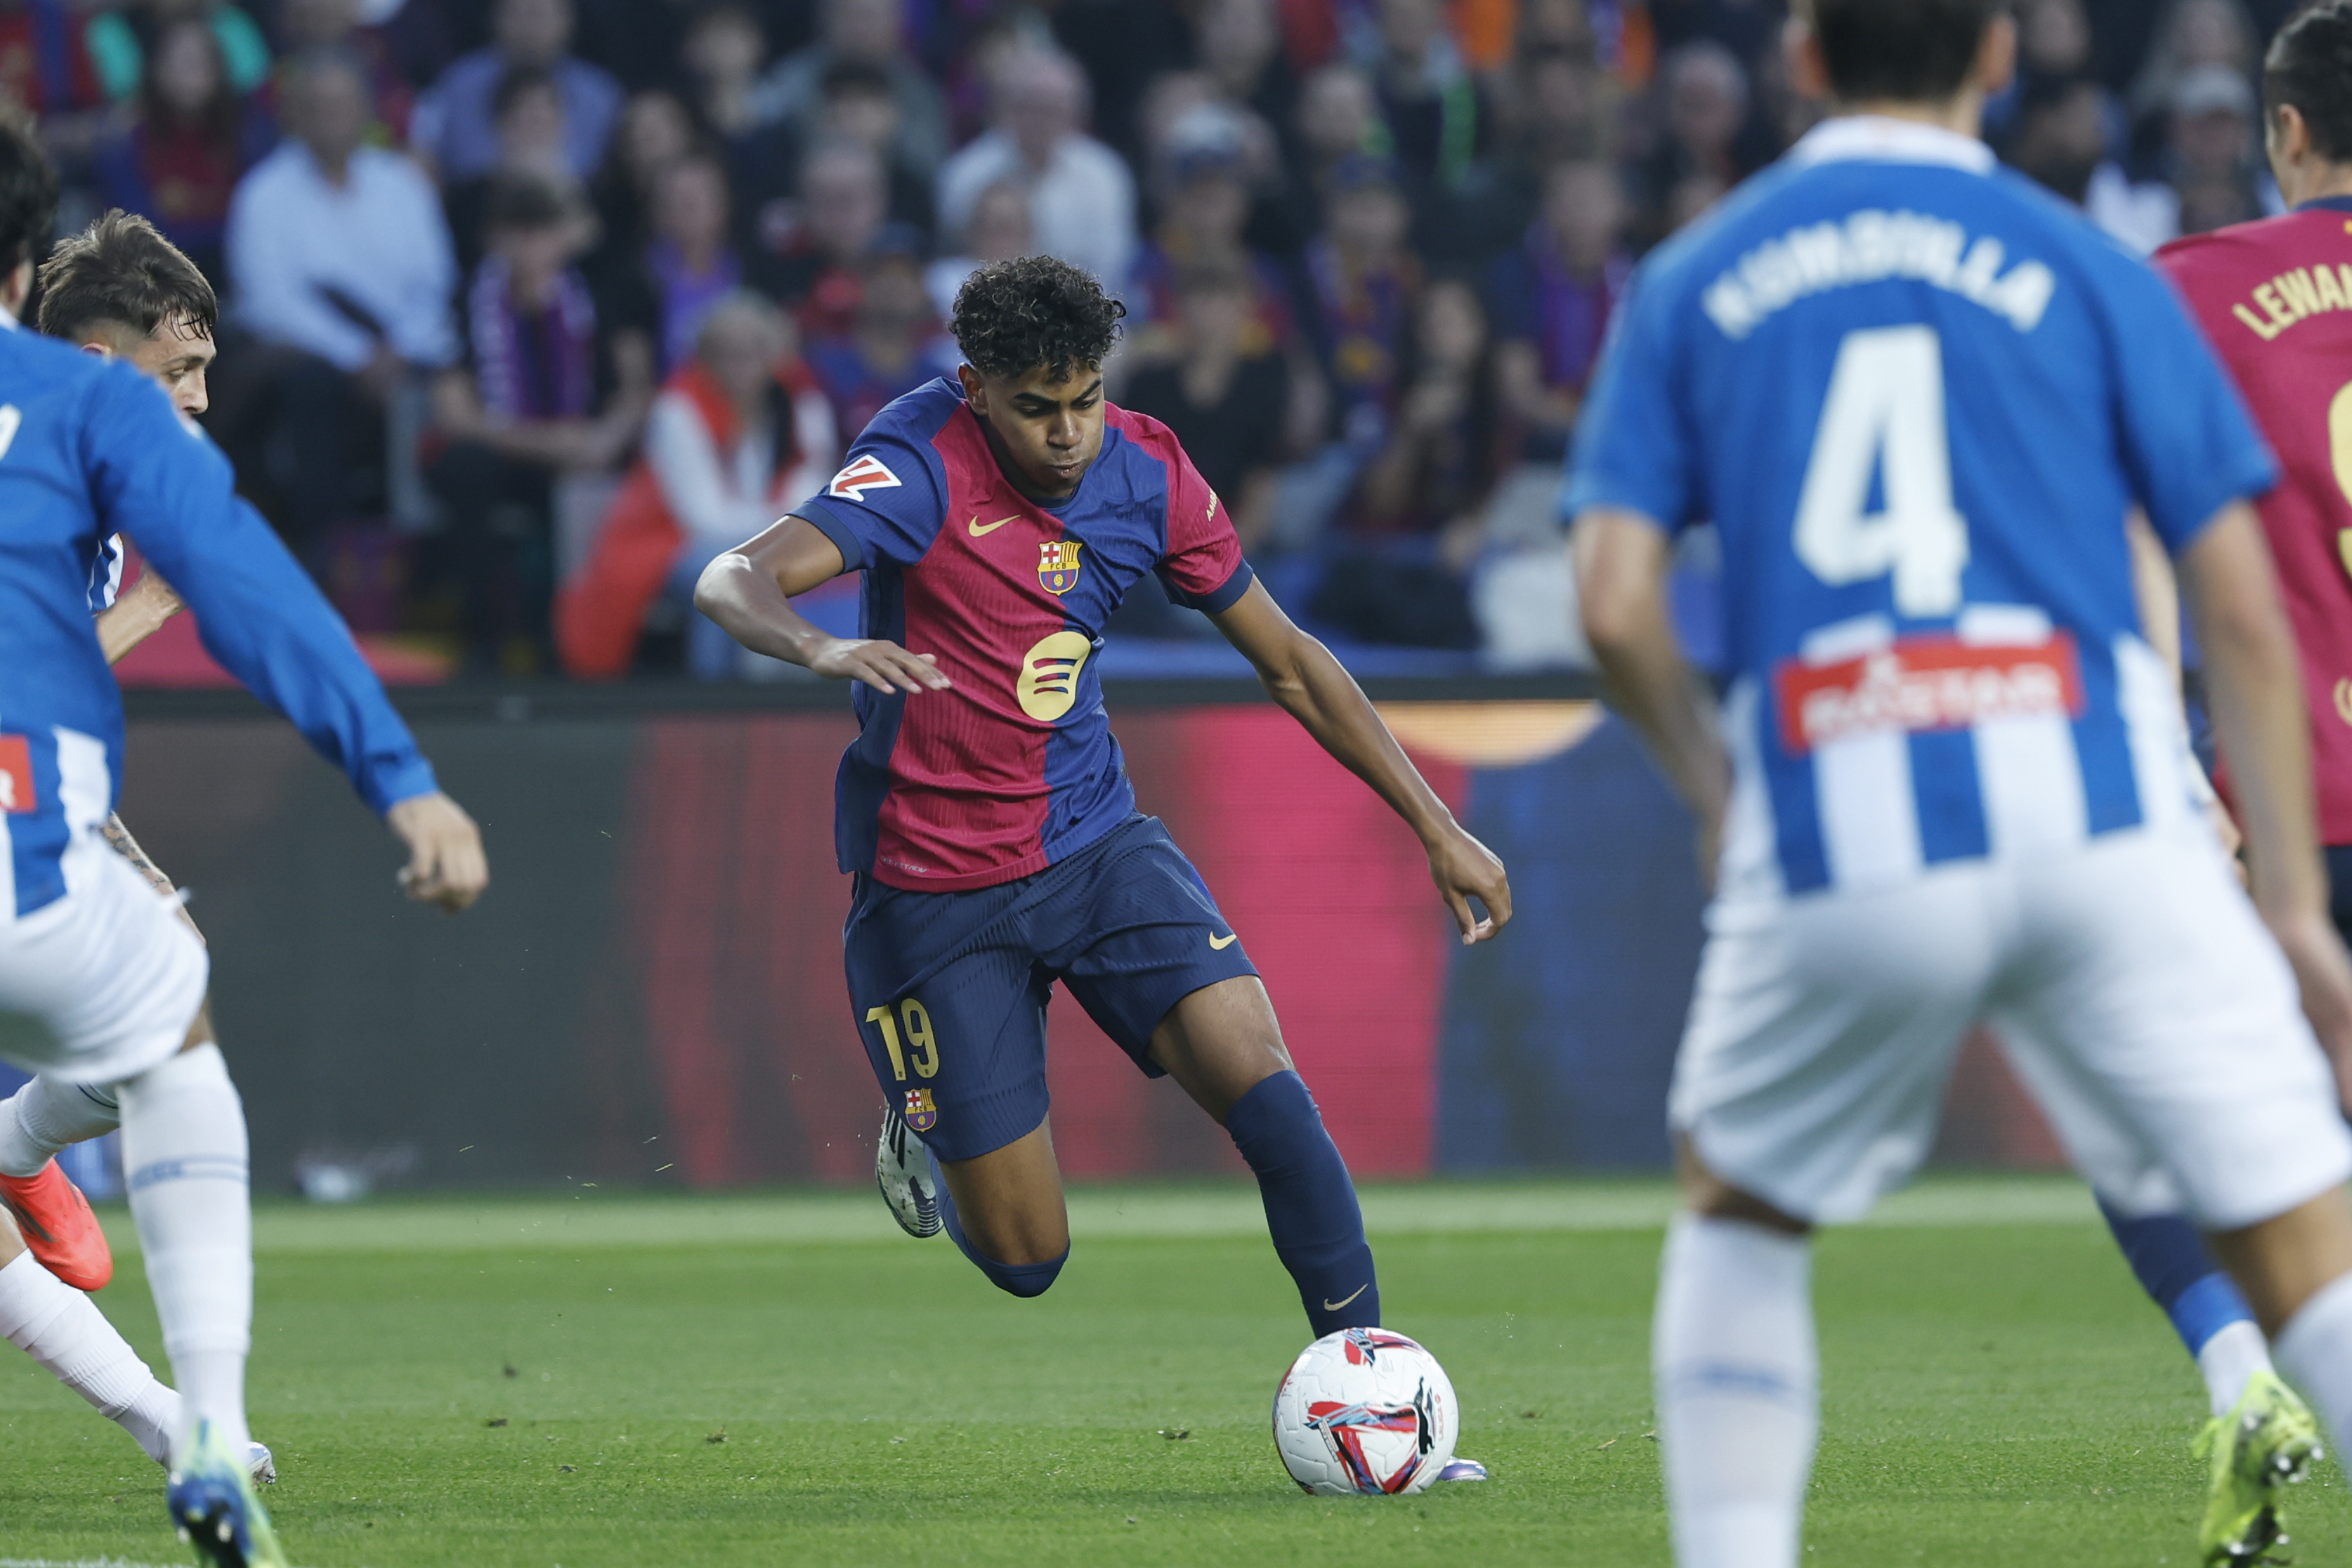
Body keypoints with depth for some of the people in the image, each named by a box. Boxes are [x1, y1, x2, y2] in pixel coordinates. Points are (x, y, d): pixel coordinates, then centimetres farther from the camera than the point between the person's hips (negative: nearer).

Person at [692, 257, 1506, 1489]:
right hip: (932, 883, -4)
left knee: (1253, 1070, -22)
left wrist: (1438, 829, 8)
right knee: (1025, 1259, 0)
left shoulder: (1145, 474, -3)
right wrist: (821, 650, -54)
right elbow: (734, 582, -31)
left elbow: (1289, 664, 9)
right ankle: (919, 1138, 35)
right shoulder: (923, 463, -18)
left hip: (1093, 843, 4)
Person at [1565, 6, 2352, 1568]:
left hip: (1834, 840, 2)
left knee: (1739, 1209, 25)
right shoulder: (2084, 269, 10)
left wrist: (1713, 788, 23)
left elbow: (1615, 604, 5)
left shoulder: (1690, 285, 14)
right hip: (2099, 821, -1)